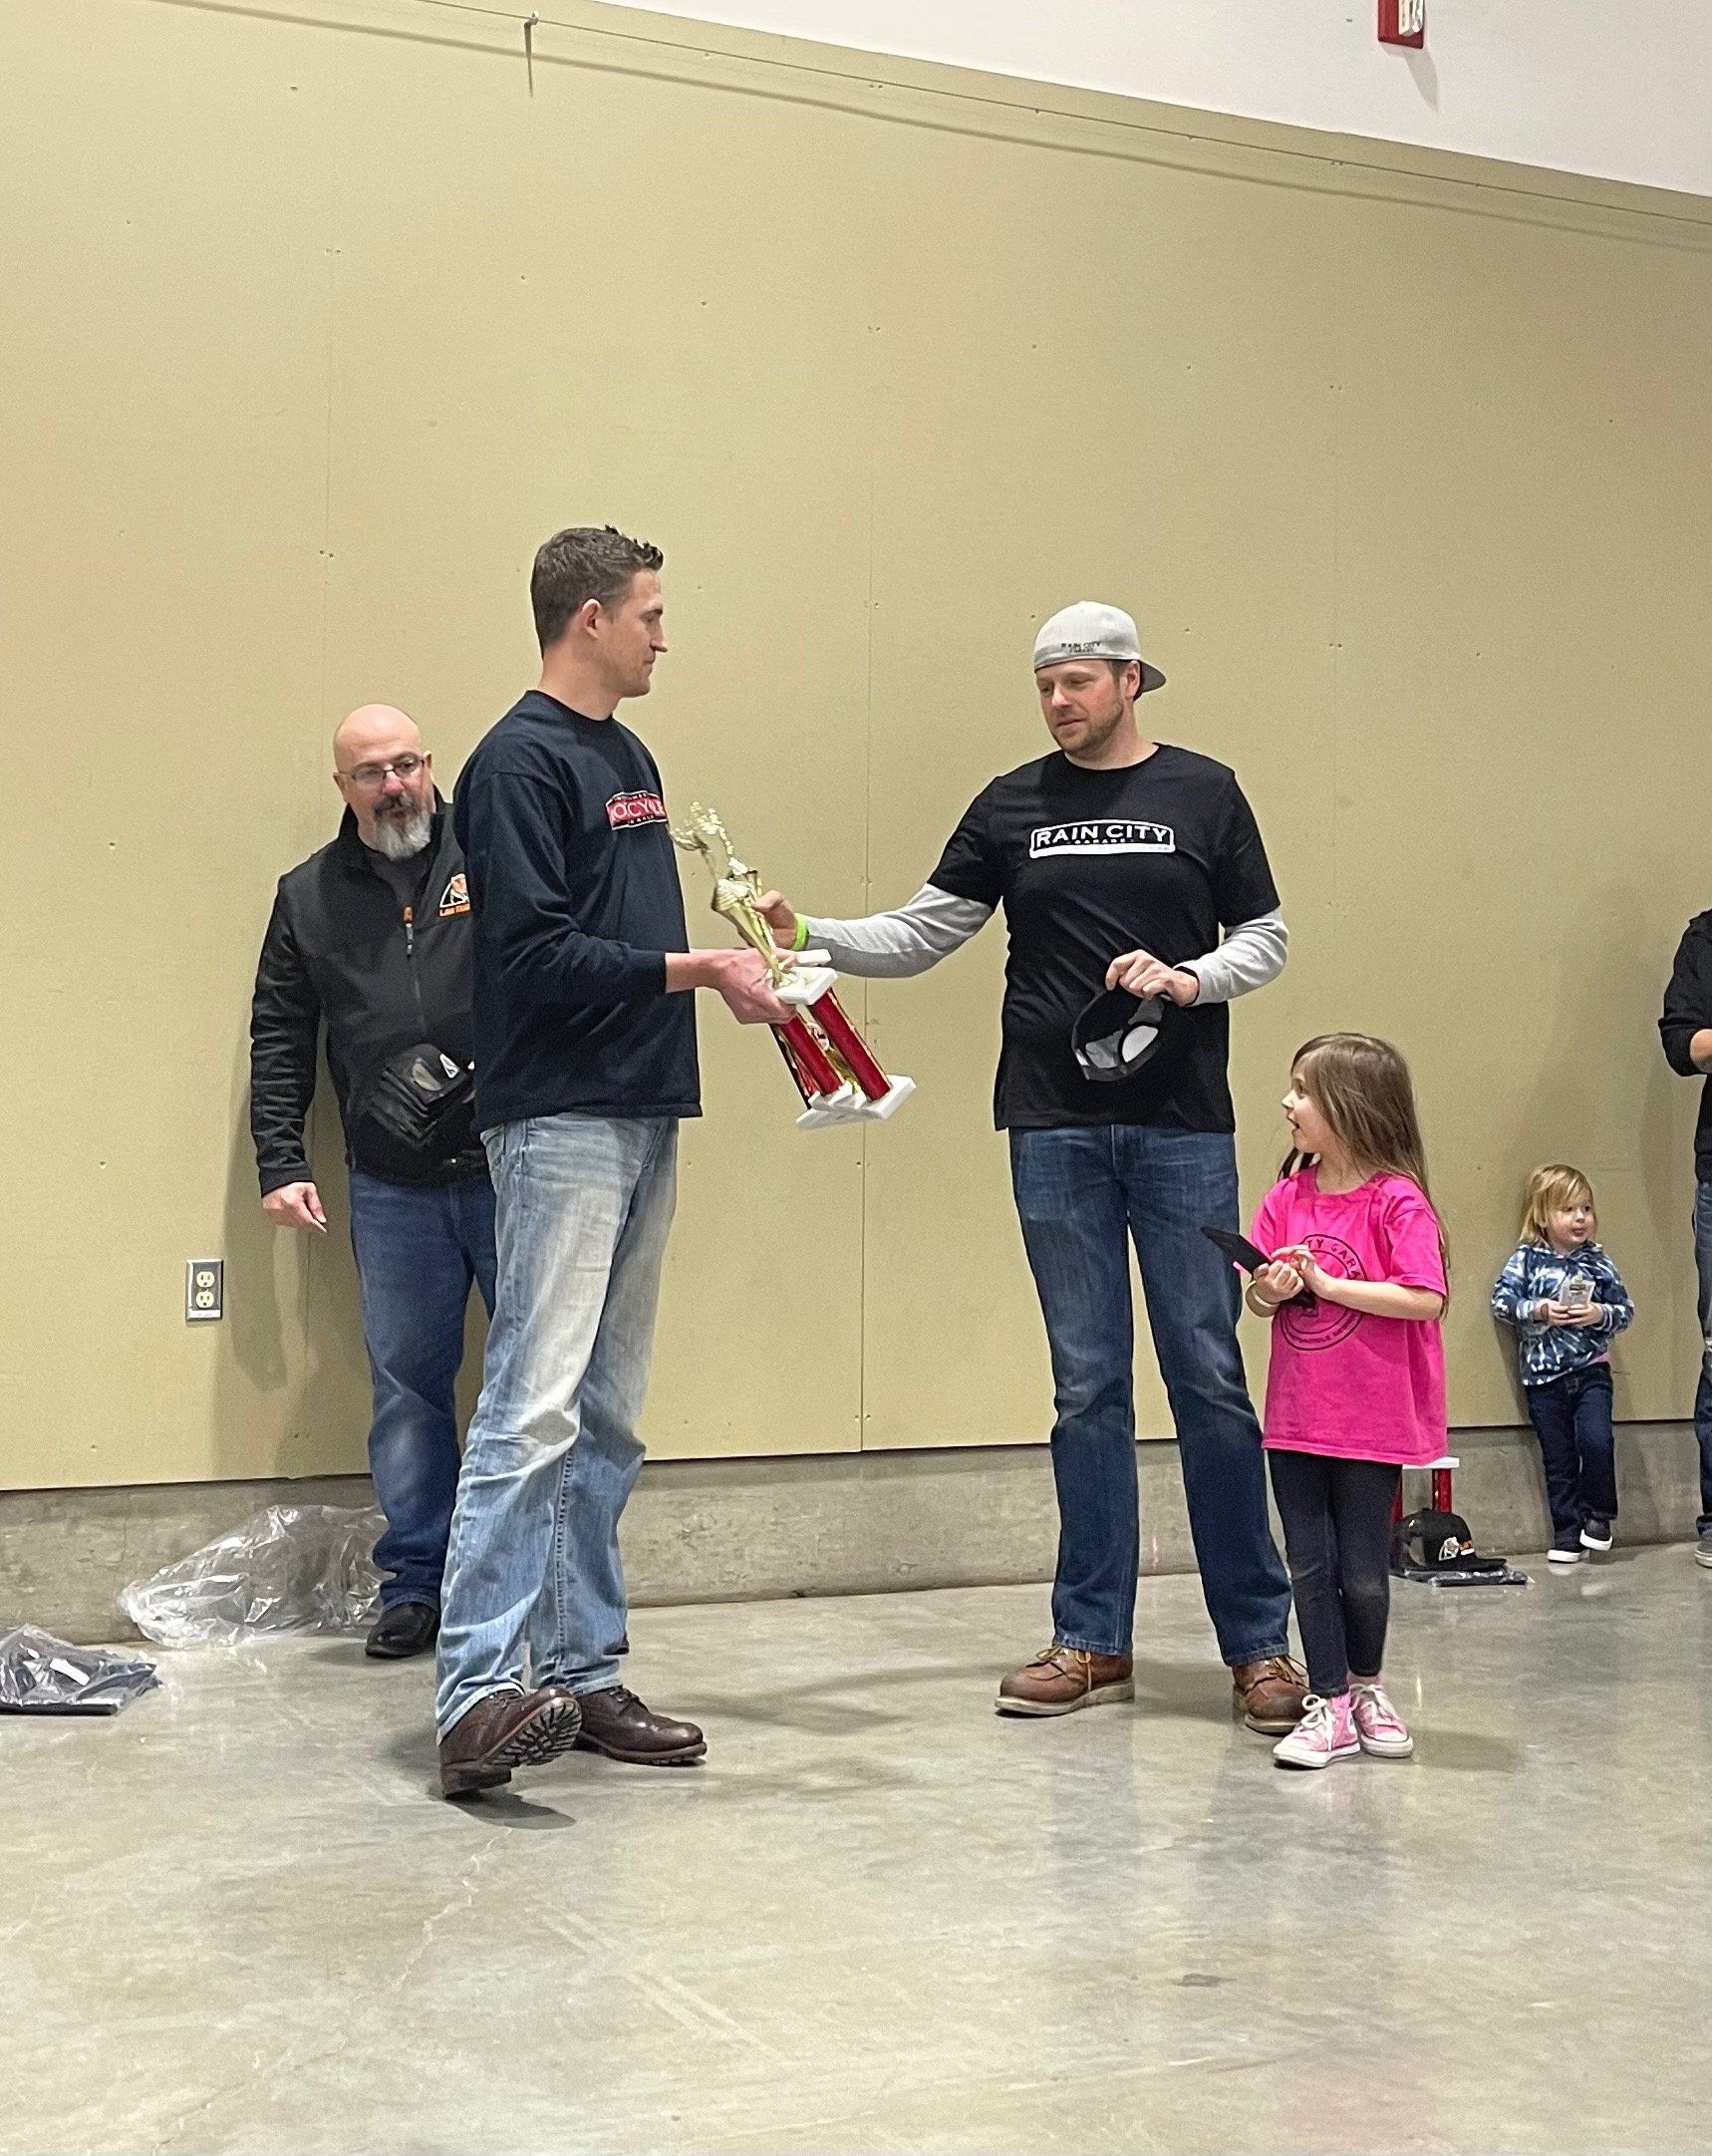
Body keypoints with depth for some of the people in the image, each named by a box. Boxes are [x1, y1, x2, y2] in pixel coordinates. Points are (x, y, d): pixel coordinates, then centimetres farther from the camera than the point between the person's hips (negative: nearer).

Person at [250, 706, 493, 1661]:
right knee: (407, 1386, 7)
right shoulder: (309, 895, 11)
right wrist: (281, 1162, 5)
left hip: (510, 1171, -2)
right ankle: (415, 1583, 18)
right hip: (393, 1192, 2)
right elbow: (279, 1042, 14)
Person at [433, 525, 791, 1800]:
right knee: (536, 1405, -15)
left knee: (608, 1417, 10)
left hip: (644, 1118, 9)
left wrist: (730, 953, 8)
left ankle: (581, 1672, 16)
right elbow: (537, 953, -17)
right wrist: (693, 970, -14)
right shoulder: (522, 761, -8)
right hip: (561, 1120, -9)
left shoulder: (628, 756, 20)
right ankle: (479, 1688, -15)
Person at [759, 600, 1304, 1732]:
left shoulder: (1204, 793, 6)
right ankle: (1094, 1641, 14)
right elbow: (920, 935, 7)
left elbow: (1266, 936, 8)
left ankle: (1259, 1640, 9)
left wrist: (1191, 979, -10)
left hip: (1182, 1126, -2)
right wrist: (809, 935, -8)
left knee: (1210, 1376, -1)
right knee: (1089, 1385, 6)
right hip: (1055, 1128, 2)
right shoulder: (1012, 807, 9)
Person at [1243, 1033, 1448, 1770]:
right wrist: (1267, 1290, -15)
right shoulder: (1287, 1198, 5)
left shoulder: (1396, 1201, -12)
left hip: (1372, 1423, -4)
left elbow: (1425, 1301, -19)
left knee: (1362, 1571, 6)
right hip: (1295, 1417, 5)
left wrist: (1328, 1284, -19)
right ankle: (1330, 1704, 17)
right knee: (1309, 1566, 6)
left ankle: (1367, 1684, 30)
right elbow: (1258, 1298, 8)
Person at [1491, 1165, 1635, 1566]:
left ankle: (1598, 1514, 6)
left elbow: (1626, 1310, 5)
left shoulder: (1598, 1262, 3)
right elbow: (1500, 1301, -7)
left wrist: (1600, 1314, -14)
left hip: (1591, 1370, 0)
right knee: (1558, 1460, 6)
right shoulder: (1525, 1259, -2)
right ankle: (1568, 1534, 16)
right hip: (1543, 1376, 0)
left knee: (1596, 1440, -17)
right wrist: (1538, 1311, -20)